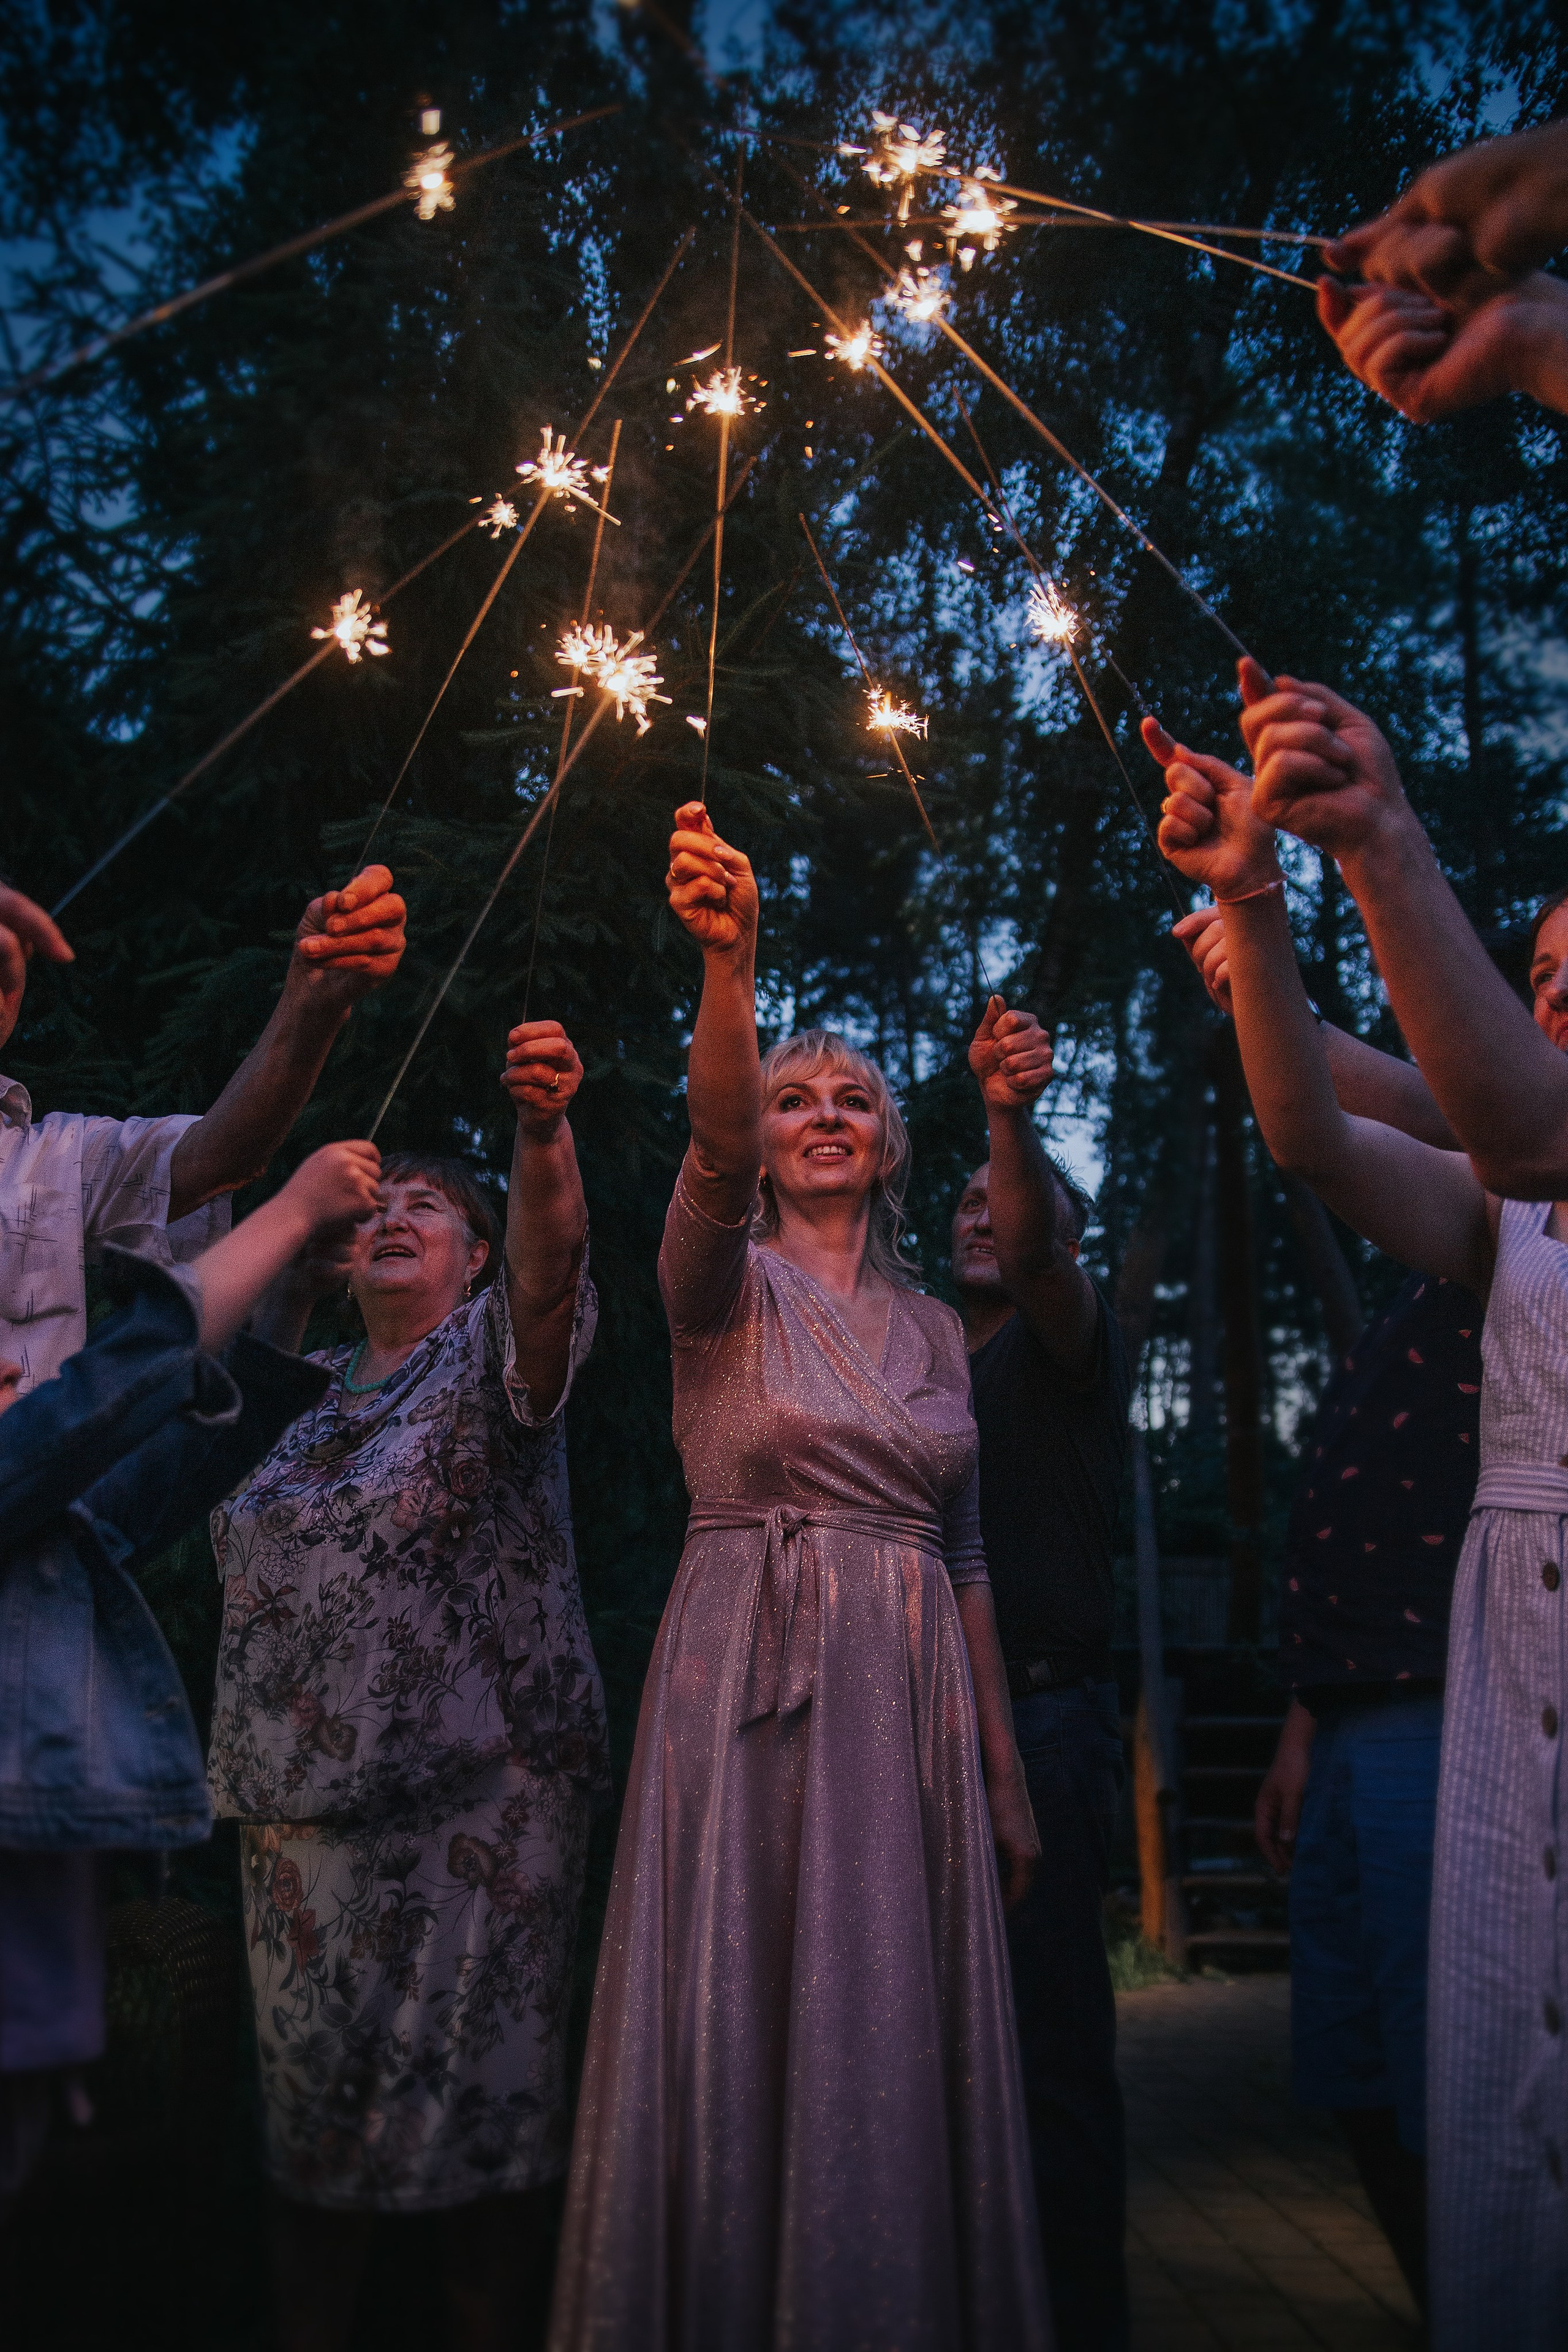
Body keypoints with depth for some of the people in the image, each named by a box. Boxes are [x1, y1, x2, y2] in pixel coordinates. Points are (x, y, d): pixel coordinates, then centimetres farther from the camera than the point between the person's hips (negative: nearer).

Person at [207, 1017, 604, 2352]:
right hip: (303, 1794, 5)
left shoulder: (492, 1353, 0)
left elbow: (550, 1265, -20)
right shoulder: (302, 1392, 15)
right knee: (311, 2094, 11)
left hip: (480, 1791, -4)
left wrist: (542, 1134, -41)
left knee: (481, 2095, 3)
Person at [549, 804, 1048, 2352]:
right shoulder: (726, 1281, 1)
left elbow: (965, 1557, 14)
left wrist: (1006, 1778, 12)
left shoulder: (932, 1327, 14)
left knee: (901, 2045, 10)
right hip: (753, 1683, -4)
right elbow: (714, 1153, -23)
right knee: (751, 2038, 0)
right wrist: (729, 964, -39)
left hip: (912, 1699, 4)